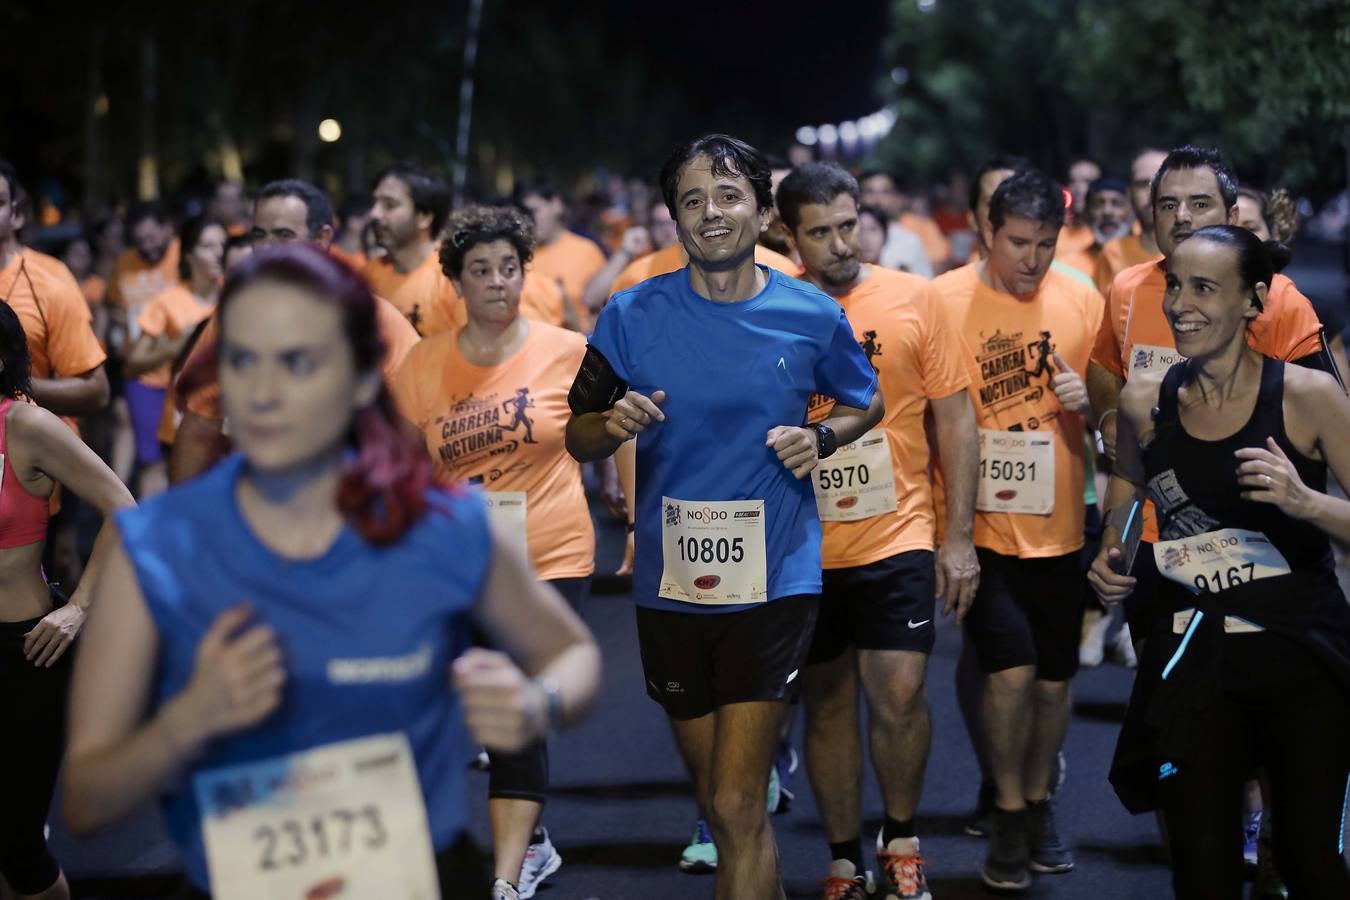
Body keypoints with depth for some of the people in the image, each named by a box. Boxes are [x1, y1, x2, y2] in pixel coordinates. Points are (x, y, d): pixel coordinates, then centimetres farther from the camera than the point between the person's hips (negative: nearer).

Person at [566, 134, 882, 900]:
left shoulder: (813, 317, -3)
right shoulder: (633, 316, -3)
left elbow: (867, 405, 14)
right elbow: (579, 438, 5)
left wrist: (821, 439, -7)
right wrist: (614, 424, -18)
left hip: (773, 582, -2)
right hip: (670, 584, 2)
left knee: (737, 807, -11)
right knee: (720, 802, 16)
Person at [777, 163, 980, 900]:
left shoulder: (913, 299, -3)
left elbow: (954, 418, 1)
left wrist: (959, 536, -2)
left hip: (897, 537, -1)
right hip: (805, 547, 1)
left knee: (898, 698, -6)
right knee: (826, 705, 11)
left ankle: (901, 837, 20)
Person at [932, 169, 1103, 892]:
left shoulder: (1082, 301, 0)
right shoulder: (943, 300, -9)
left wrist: (1086, 399, -13)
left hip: (1058, 525, 3)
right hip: (977, 527, -3)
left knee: (1054, 677, 12)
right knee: (1012, 670, -10)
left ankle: (1039, 803, 33)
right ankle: (1008, 813, 12)